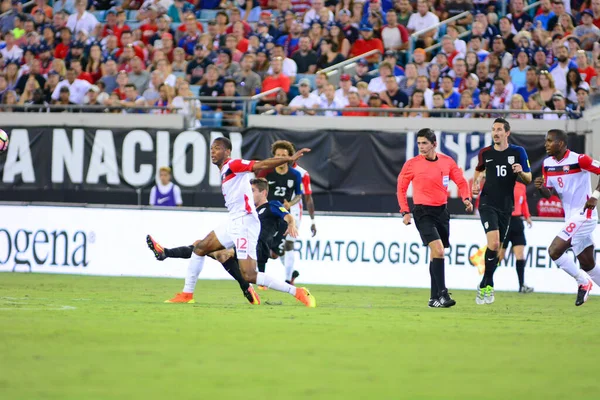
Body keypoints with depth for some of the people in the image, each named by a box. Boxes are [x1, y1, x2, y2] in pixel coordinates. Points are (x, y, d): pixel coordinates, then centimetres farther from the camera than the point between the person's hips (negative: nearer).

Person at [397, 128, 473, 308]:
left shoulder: (447, 162, 3)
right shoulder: (412, 164, -5)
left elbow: (461, 182, 9)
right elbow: (401, 187, 3)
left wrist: (466, 198, -10)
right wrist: (405, 211, -4)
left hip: (441, 211, 4)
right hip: (423, 212, -4)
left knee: (436, 254, 11)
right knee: (438, 249, -20)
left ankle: (435, 298, 20)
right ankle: (442, 294, -22)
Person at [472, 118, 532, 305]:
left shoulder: (518, 152, 0)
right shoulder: (485, 153, 3)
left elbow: (528, 179, 3)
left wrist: (521, 172, -19)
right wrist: (475, 183, 4)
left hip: (506, 206, 2)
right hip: (487, 203, -2)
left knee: (496, 247, 8)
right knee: (494, 242, -21)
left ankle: (484, 286, 23)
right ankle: (488, 284, -10)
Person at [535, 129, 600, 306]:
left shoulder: (578, 160, -16)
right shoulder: (548, 164, 7)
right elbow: (548, 194, 13)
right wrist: (541, 187, -9)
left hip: (583, 215, -8)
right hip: (571, 217, 8)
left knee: (554, 251, -15)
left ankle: (583, 283, 2)